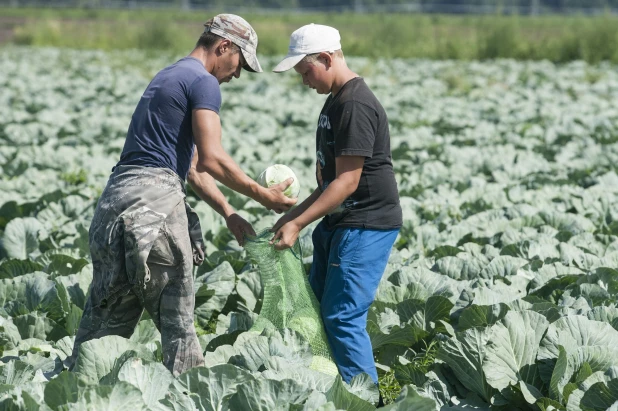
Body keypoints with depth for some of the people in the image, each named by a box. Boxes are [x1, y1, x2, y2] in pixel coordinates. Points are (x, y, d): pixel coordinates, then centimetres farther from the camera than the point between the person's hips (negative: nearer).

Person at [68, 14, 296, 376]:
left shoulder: (169, 77, 26)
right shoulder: (203, 82, -5)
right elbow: (212, 159, -13)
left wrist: (228, 213, 23)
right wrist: (263, 196, -4)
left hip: (119, 192, 9)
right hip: (155, 198, -9)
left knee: (109, 314, 9)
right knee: (177, 316, -3)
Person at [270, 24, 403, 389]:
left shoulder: (356, 106, -19)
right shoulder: (336, 102, 13)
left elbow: (348, 181, -21)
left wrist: (298, 224, -20)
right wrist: (297, 214, 12)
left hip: (366, 226, -11)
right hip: (339, 223, 11)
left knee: (343, 317, -11)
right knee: (316, 309, 13)